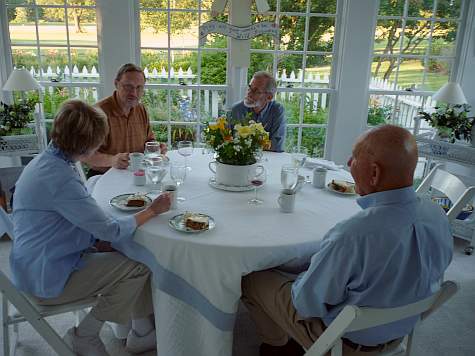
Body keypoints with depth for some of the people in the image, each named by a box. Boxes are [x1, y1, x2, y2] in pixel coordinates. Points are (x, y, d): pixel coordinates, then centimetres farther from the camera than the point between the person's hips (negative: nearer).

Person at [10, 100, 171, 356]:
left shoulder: (44, 161, 3)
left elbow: (88, 219, 12)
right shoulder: (59, 177, -29)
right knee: (139, 268, -8)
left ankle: (142, 331, 16)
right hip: (49, 278, -9)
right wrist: (152, 211, -10)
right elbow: (111, 231, -23)